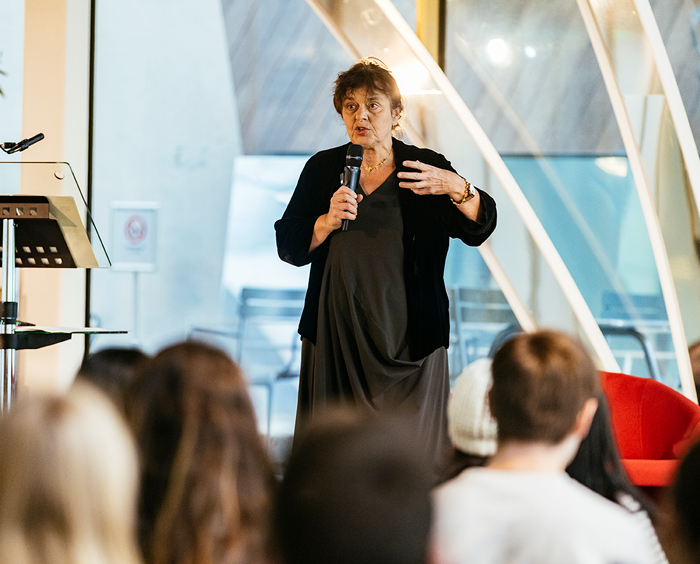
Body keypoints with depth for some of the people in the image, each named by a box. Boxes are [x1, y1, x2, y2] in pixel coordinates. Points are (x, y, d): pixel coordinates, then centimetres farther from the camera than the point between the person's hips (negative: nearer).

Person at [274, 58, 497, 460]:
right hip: (338, 335, 2)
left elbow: (479, 228, -10)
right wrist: (327, 222, -14)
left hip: (408, 335, -2)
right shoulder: (323, 169, 9)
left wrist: (456, 188, -30)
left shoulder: (427, 168, 2)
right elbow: (288, 248, 4)